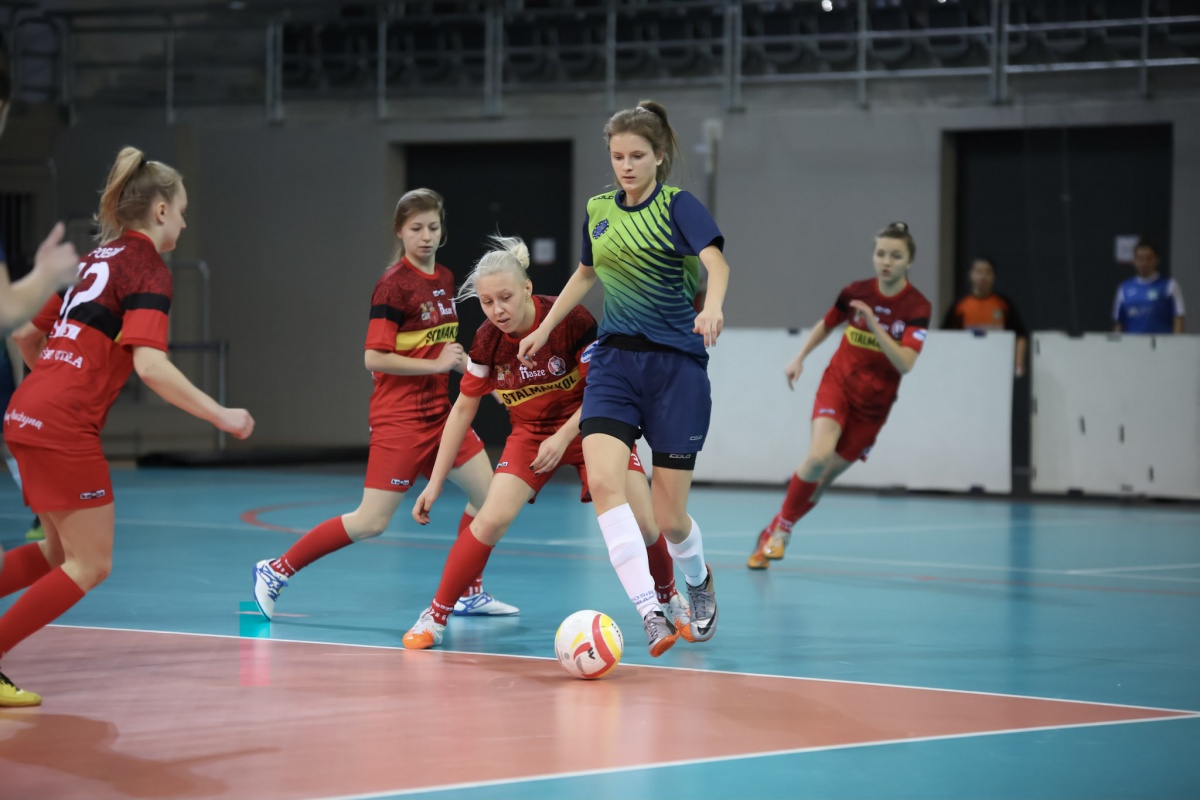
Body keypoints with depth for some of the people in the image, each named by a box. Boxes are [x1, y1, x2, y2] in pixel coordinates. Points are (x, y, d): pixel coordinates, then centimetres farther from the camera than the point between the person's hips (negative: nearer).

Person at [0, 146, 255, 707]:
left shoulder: (98, 258, 18)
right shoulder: (147, 270, -7)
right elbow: (151, 365, -20)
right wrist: (221, 417, -15)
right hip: (65, 429, -9)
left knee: (60, 552, 19)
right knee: (90, 565, 0)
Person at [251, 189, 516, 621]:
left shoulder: (445, 279, 10)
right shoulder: (394, 284, -14)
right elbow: (374, 358, -19)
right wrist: (436, 364, -18)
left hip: (439, 411, 8)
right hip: (399, 417, -8)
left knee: (487, 493, 5)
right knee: (371, 522, -9)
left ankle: (468, 593, 19)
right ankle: (276, 571, 1)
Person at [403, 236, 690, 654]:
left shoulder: (571, 320, -24)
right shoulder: (488, 341, -14)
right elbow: (463, 409, -3)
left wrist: (564, 437, -23)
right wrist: (436, 482, -4)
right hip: (530, 433, 2)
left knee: (642, 524, -10)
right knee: (490, 520, -18)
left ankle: (669, 599, 21)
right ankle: (436, 616, -5)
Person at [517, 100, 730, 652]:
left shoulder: (678, 205, -7)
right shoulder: (598, 210, 10)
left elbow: (716, 261, -25)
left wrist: (712, 306, -45)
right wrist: (546, 327, 31)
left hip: (675, 363, -4)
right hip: (614, 360, 4)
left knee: (669, 517, 0)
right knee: (604, 480, -23)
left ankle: (699, 585, 35)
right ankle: (651, 614, -30)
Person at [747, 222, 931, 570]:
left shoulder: (917, 307, -12)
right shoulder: (856, 292, -5)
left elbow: (905, 364, -23)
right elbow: (826, 324, 16)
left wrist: (874, 325, -33)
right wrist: (800, 358, 10)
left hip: (873, 404, 0)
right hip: (837, 384, 0)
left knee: (825, 477, 2)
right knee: (818, 456, -25)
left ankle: (774, 532, 21)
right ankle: (781, 528, -6)